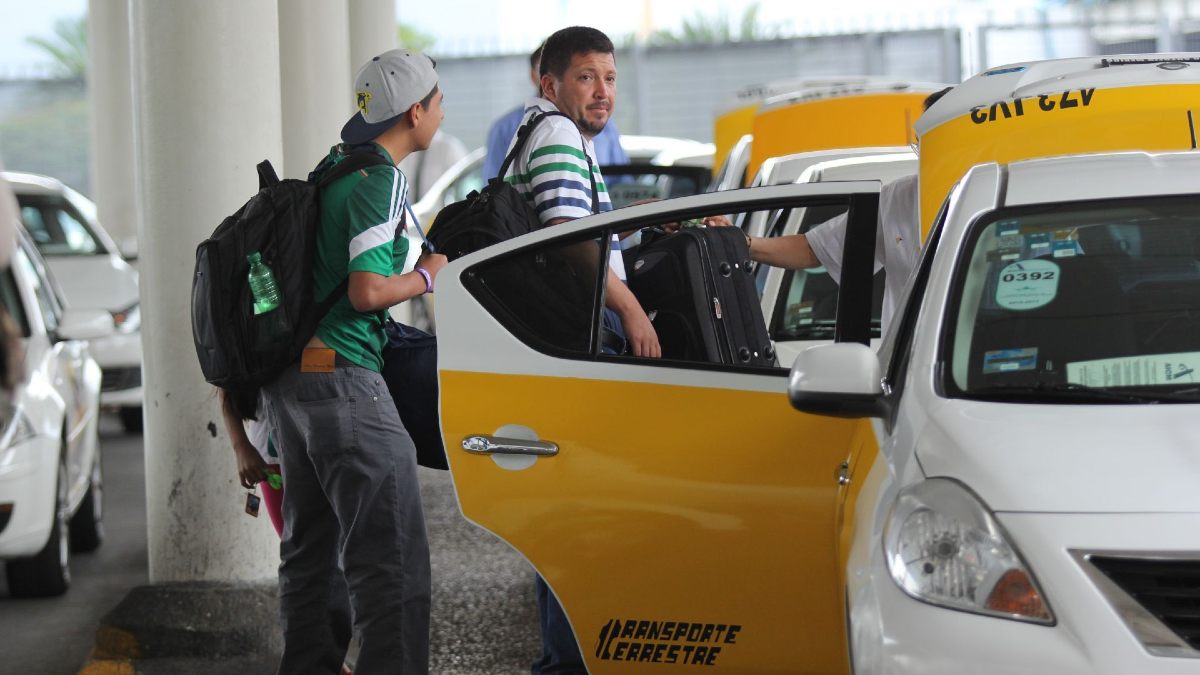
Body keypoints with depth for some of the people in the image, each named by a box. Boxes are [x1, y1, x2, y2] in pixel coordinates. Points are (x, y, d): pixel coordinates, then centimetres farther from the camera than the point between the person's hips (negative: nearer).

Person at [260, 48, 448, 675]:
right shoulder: (381, 179, -12)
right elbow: (367, 291, -21)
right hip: (341, 379, -10)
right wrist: (427, 276, -5)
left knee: (308, 550, 17)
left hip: (288, 382, 10)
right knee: (392, 558, -12)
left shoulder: (333, 167, 16)